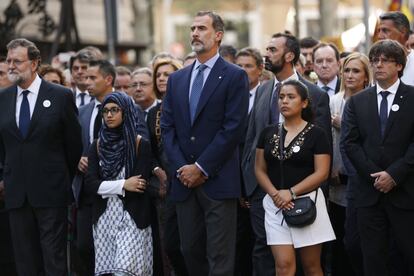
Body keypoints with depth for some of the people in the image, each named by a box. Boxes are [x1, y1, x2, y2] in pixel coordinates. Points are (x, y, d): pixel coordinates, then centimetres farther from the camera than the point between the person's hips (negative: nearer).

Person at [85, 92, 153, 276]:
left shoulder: (141, 144, -3)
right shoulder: (97, 145, 9)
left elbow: (141, 186, -10)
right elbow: (89, 185, -1)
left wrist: (106, 187, -3)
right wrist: (122, 185, -12)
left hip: (132, 219, -4)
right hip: (104, 218, 4)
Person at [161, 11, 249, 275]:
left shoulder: (235, 76, -2)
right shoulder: (177, 79, 15)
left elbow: (233, 128, -10)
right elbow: (167, 127, 11)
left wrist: (201, 168, -12)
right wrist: (181, 168, -3)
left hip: (218, 181, -5)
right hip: (184, 180, 5)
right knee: (191, 252, 8)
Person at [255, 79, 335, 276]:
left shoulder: (316, 134, -2)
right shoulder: (268, 133, 9)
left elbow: (321, 172, -8)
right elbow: (260, 170, 8)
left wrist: (291, 192, -17)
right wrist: (275, 194, -10)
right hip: (276, 205, 2)